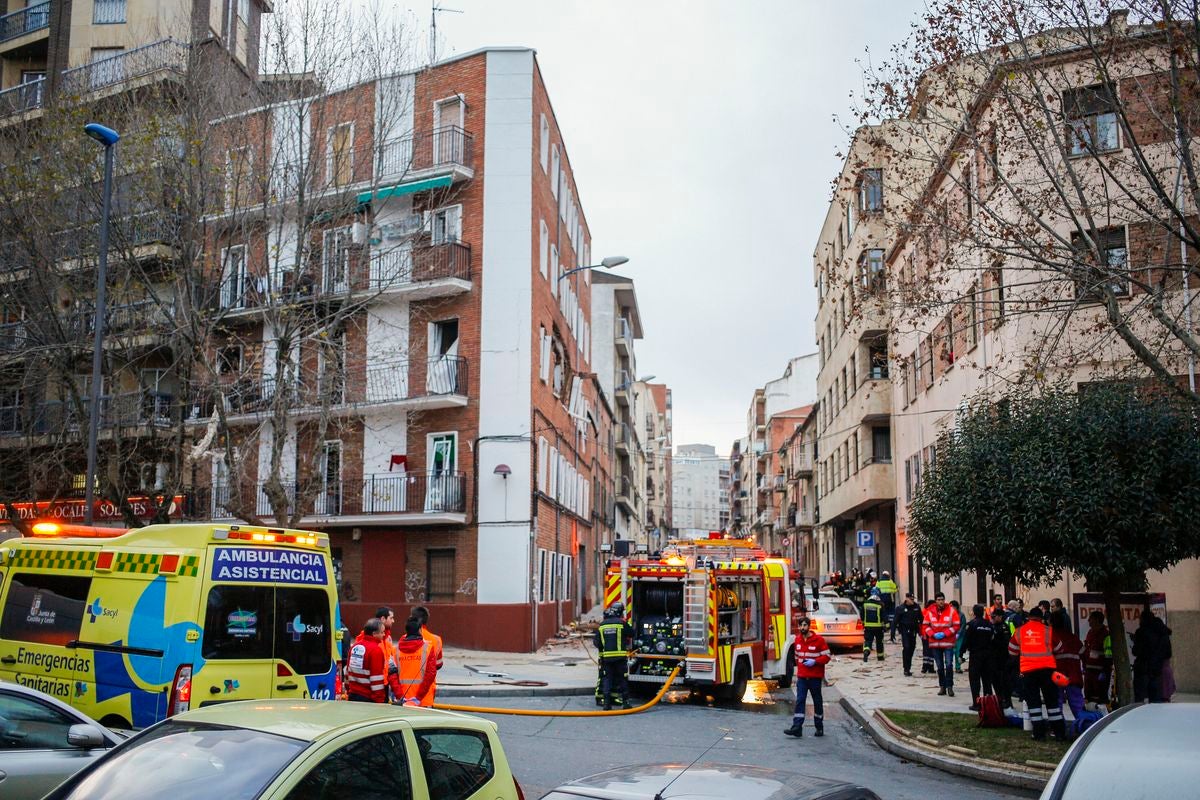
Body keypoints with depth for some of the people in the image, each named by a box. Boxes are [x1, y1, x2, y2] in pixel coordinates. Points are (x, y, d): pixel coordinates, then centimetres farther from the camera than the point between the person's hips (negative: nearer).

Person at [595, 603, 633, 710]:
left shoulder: (601, 625, 5)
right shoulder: (622, 623, -6)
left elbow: (597, 643, 6)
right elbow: (631, 634, 6)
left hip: (606, 657, 2)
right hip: (620, 657, -2)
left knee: (607, 679, 7)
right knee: (621, 678, 7)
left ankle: (607, 703, 0)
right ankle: (625, 701, 8)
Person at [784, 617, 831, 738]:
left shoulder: (818, 640, -9)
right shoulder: (797, 639, 8)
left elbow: (826, 656, -9)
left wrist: (815, 662, -21)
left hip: (815, 677, -4)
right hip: (802, 677, 4)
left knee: (817, 702, 9)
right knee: (800, 701, -6)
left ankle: (819, 727, 21)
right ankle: (797, 728, -12)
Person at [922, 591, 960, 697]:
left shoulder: (951, 611, -3)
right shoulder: (930, 612, 3)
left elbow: (956, 626, -5)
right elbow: (926, 625, 6)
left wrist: (944, 634, -14)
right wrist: (933, 634, -11)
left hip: (948, 642, -3)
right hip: (935, 643, 3)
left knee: (949, 665, -12)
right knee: (939, 667, 10)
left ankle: (949, 686, -2)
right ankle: (942, 686, 20)